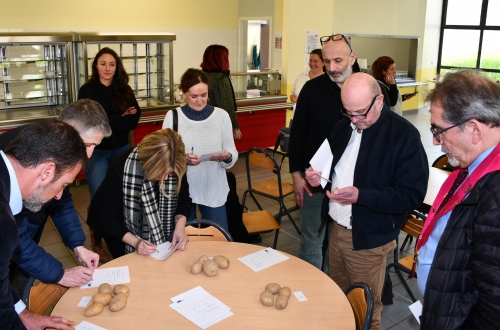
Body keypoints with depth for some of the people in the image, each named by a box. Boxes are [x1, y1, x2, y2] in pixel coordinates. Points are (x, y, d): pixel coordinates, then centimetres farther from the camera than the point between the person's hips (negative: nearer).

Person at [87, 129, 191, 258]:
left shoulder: (175, 166, -26)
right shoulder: (121, 167, -34)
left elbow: (183, 198, -10)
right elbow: (108, 218, -26)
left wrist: (180, 227, -28)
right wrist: (135, 242, -39)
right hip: (117, 225, -3)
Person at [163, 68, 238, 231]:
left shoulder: (221, 115, -3)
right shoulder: (173, 116, -5)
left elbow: (232, 152, -1)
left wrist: (226, 156, -23)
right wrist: (182, 158, -25)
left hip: (213, 189, 1)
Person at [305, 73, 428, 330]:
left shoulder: (404, 134, -17)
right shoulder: (344, 126, 5)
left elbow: (413, 193, -20)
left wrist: (361, 195, -30)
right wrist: (318, 176, -5)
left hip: (368, 238, -6)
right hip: (337, 228, 6)